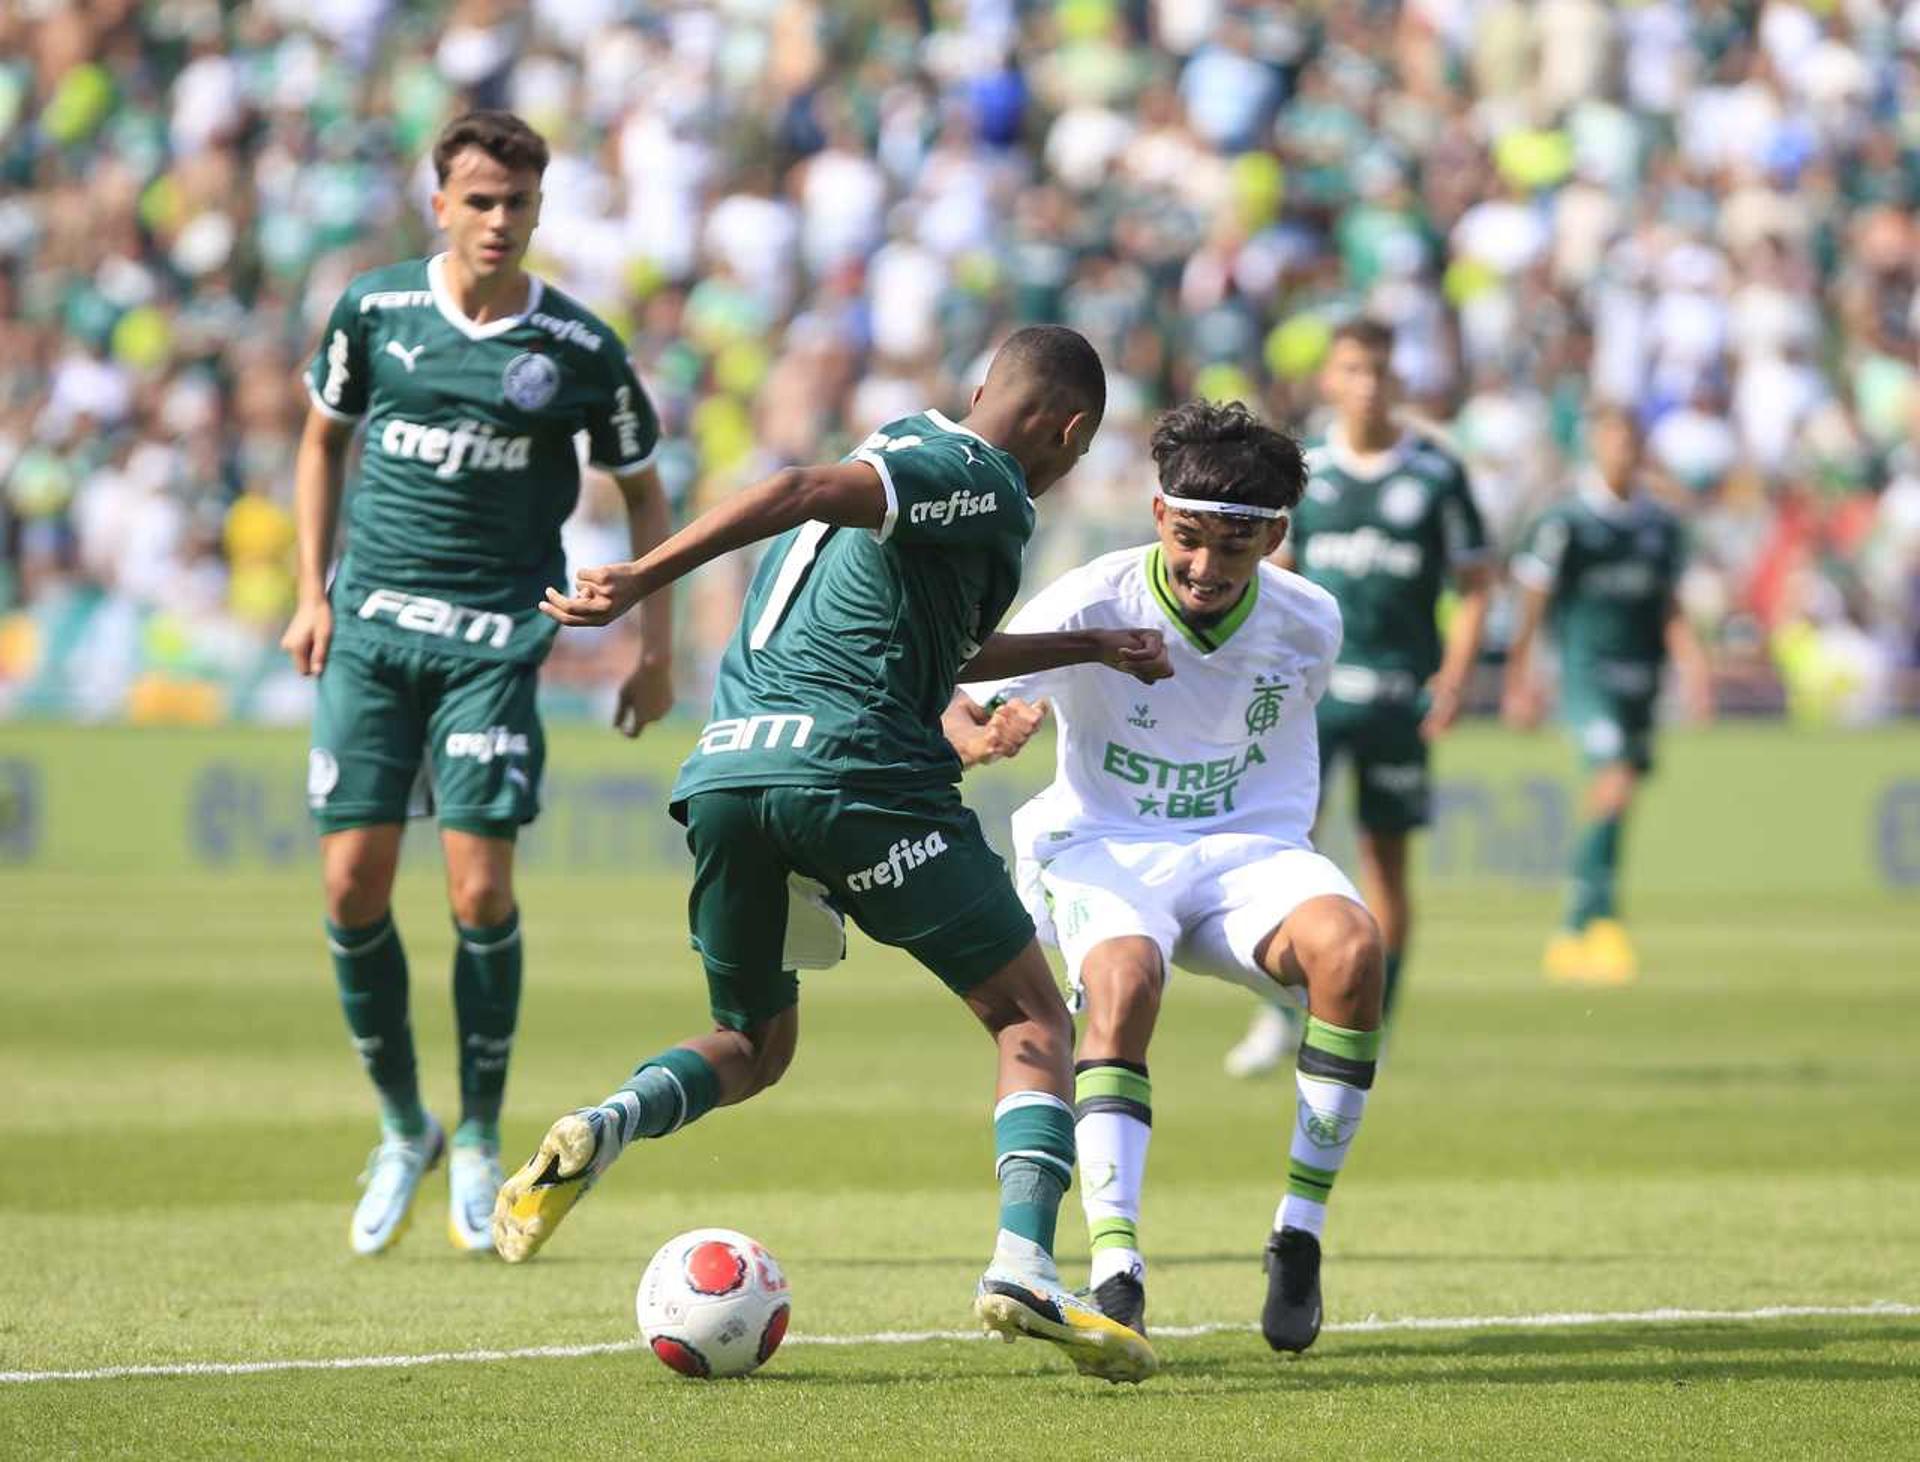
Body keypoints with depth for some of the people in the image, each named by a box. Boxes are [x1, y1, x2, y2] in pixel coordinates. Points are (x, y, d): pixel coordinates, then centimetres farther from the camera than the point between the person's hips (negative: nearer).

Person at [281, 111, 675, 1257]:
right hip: (371, 626, 2)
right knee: (353, 884, -4)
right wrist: (314, 591, 9)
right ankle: (404, 1130, 16)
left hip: (496, 637, -2)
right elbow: (325, 439, 17)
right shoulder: (375, 312, 1)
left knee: (482, 892, -10)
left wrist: (658, 644, 6)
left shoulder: (578, 348, -2)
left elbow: (642, 486, 11)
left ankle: (480, 1142, 9)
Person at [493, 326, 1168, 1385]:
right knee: (1032, 1021, 3)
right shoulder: (986, 485, -2)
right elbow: (806, 493, -19)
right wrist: (644, 580, -24)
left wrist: (1088, 650, 44)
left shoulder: (905, 448, 26)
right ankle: (1023, 1269, -15)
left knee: (752, 1046, 23)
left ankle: (602, 1129, -7)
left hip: (728, 774, 8)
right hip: (856, 771, -8)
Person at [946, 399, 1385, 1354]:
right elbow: (956, 709, -22)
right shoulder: (1092, 604, -15)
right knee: (1124, 979, -37)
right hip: (1105, 847, -2)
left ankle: (1298, 1238, -17)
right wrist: (982, 736, -43)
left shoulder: (1308, 623, -5)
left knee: (1350, 948, -30)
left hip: (1248, 848, 3)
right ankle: (1115, 1271, -37)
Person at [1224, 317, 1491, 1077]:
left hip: (1398, 692, -1)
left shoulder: (1436, 473, 0)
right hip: (1311, 685, 1)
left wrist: (1453, 679, -7)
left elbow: (1474, 584, 4)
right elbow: (1274, 575, 14)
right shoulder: (1302, 471, 5)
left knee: (1385, 857, 5)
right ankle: (1283, 1011, -8)